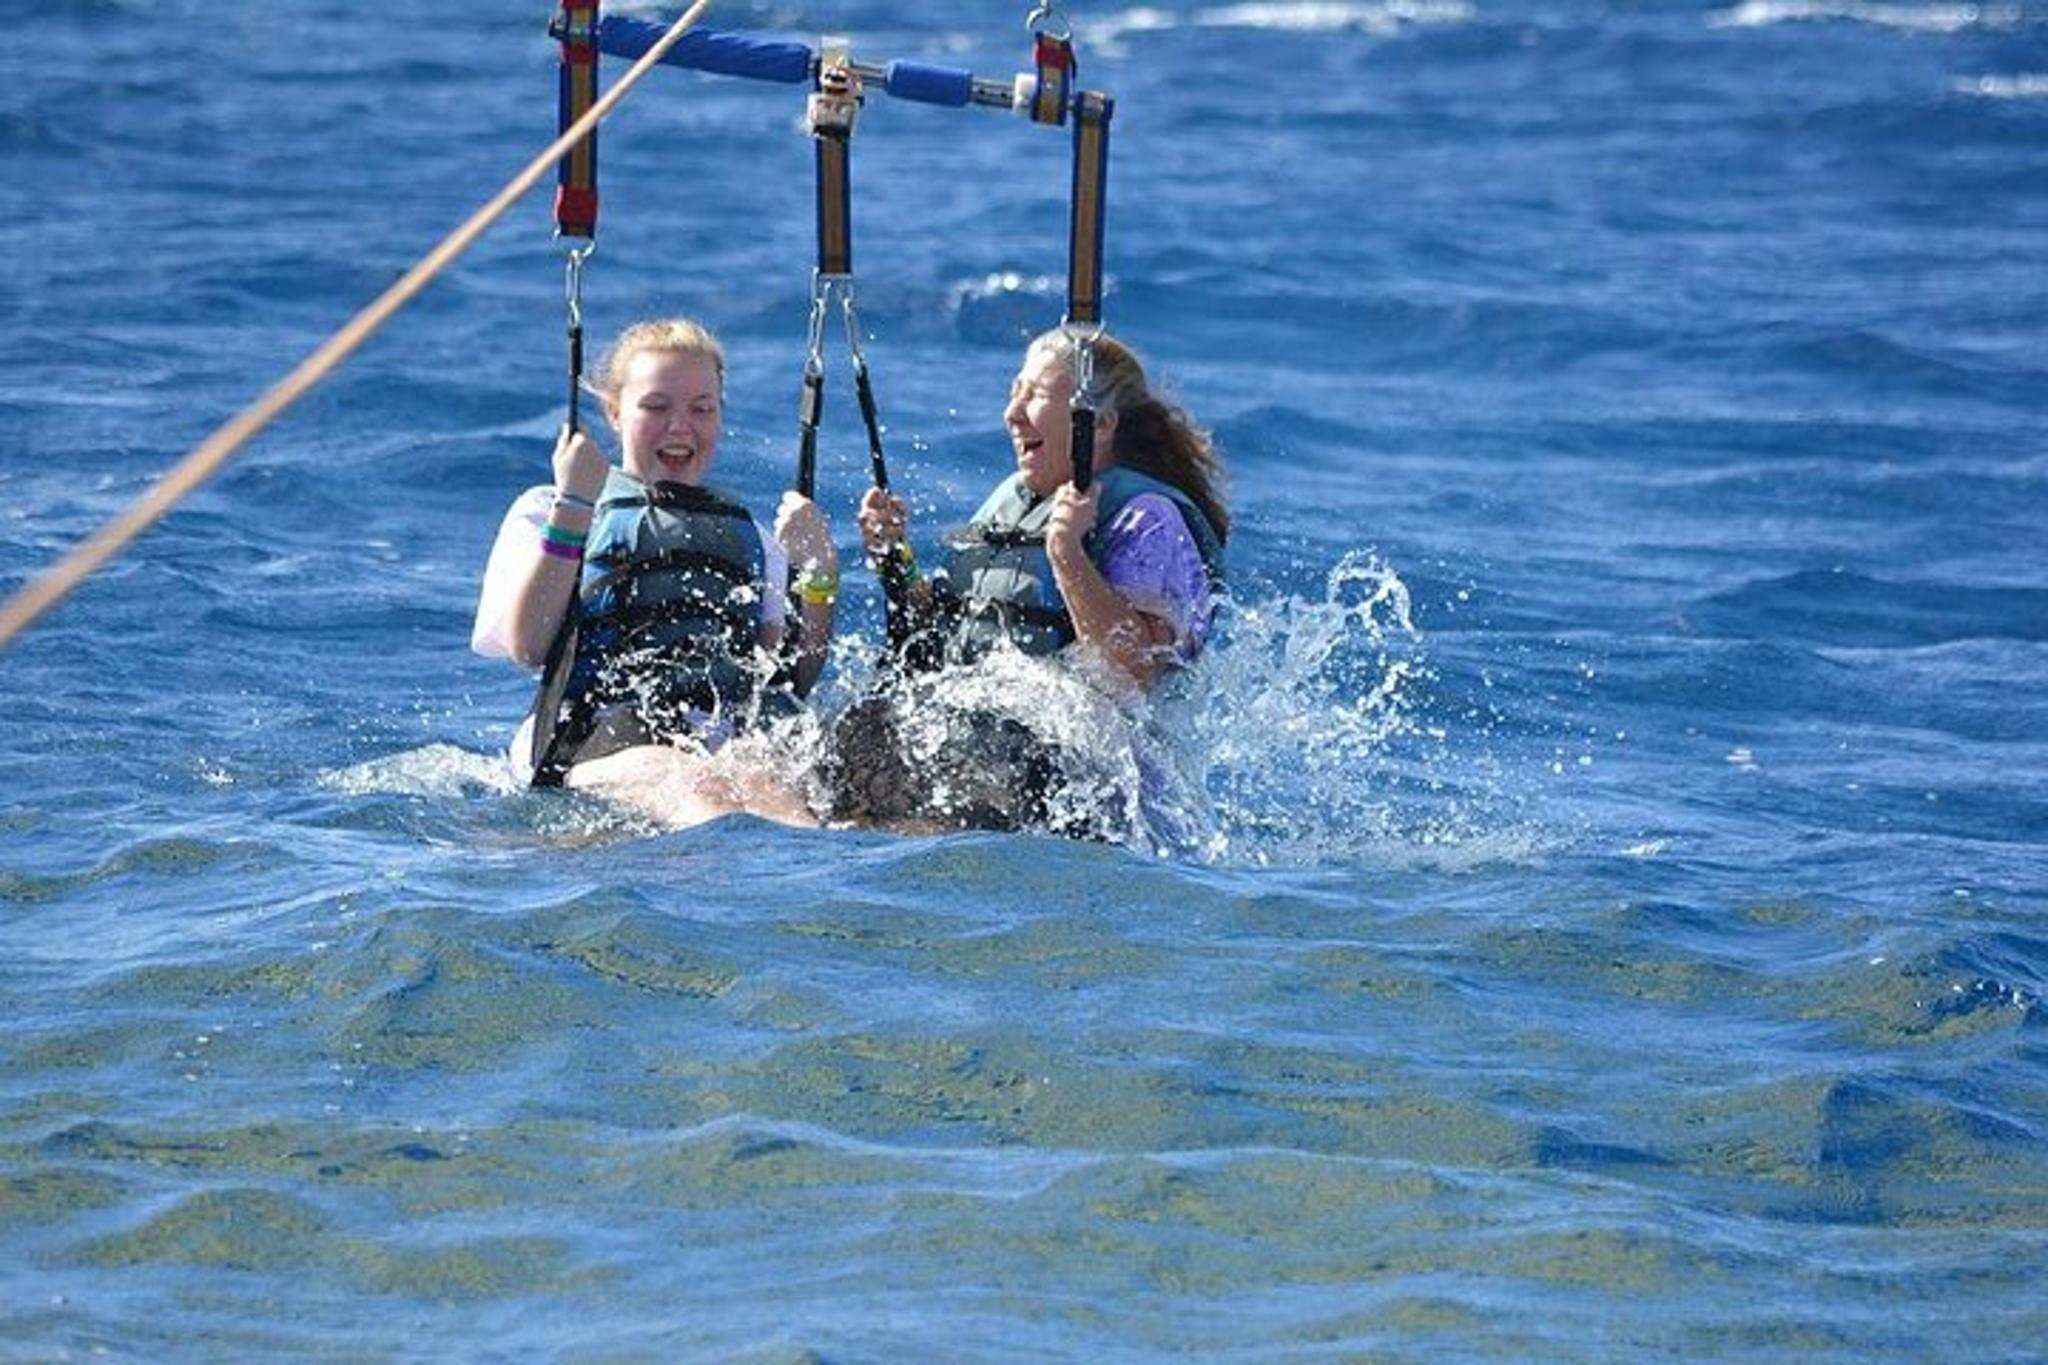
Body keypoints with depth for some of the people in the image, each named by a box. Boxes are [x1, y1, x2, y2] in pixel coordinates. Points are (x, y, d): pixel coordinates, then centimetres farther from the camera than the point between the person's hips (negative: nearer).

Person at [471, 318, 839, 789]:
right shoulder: (546, 512, 24)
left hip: (740, 740, 4)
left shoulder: (751, 536, 33)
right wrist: (571, 509, 1)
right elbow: (526, 647, 5)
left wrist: (821, 575, 10)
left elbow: (796, 680, 23)